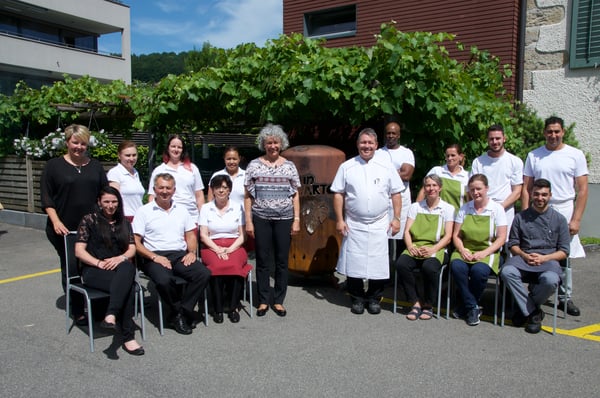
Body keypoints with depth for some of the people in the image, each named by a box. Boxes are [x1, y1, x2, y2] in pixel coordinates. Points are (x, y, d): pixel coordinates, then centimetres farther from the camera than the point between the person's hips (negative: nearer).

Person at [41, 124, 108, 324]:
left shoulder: (95, 166, 11)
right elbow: (46, 197, -2)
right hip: (65, 229, -2)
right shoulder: (54, 165, 2)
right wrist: (56, 221, -13)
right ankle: (77, 312, 16)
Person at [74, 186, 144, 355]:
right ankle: (128, 337, -37)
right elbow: (79, 251, 1)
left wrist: (120, 258, -11)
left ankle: (111, 315, -43)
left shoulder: (124, 223, 22)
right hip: (93, 271, -3)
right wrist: (99, 263, -14)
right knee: (127, 285, -35)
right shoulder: (89, 220, 10)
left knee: (128, 267, -37)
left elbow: (132, 249, 12)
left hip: (119, 268, 3)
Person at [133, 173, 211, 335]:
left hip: (180, 255, 4)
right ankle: (184, 313, -10)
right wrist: (154, 256, -14)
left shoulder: (181, 210, 19)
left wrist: (192, 252, 0)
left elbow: (191, 235, 20)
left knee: (204, 273, -24)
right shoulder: (144, 211, 6)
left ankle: (181, 315, -14)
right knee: (164, 280, -36)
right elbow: (135, 242, 0)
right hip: (155, 256, -3)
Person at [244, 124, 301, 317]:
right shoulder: (254, 165, 2)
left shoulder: (289, 166, 5)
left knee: (282, 261, 7)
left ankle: (278, 301, 20)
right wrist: (248, 221, -3)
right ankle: (263, 301, 19)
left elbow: (295, 195, 6)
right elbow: (248, 196, 3)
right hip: (261, 219, 0)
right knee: (262, 260, 6)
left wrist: (296, 220, -1)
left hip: (284, 220, 1)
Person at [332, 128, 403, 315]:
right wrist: (339, 220, -4)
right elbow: (338, 194, 2)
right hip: (353, 225, 0)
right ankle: (357, 298, 21)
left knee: (378, 264, 5)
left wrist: (396, 218, -1)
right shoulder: (346, 166, 2)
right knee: (354, 264, 5)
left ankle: (374, 299, 22)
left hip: (379, 225, 0)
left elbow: (396, 193, 5)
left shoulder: (386, 166, 3)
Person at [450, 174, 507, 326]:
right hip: (465, 250, 2)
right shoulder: (464, 209, 10)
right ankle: (472, 307, -15)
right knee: (456, 266, -30)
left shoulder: (497, 209, 2)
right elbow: (456, 235, 8)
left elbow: (501, 238, -3)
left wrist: (484, 253, -16)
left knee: (479, 270, -34)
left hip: (487, 252, -2)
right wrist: (462, 250, -11)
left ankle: (467, 305, -8)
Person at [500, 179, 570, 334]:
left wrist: (544, 258, -11)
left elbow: (564, 251, 6)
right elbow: (513, 244, 12)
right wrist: (524, 255, -9)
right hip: (523, 258, 1)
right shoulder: (521, 217, 12)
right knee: (507, 272, -33)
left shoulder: (559, 219, 9)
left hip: (548, 260, -1)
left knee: (551, 280, -37)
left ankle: (525, 308, -7)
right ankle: (533, 312, -15)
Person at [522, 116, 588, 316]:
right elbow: (526, 189, 7)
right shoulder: (533, 156, 7)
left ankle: (565, 297, 20)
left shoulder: (575, 155, 3)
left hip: (564, 211, -1)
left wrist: (576, 219, -7)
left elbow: (582, 190, 0)